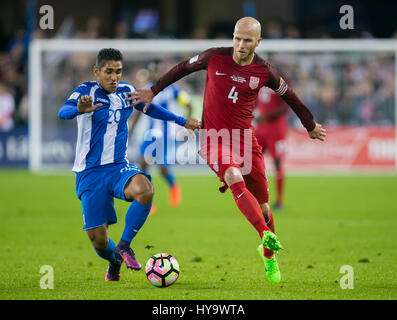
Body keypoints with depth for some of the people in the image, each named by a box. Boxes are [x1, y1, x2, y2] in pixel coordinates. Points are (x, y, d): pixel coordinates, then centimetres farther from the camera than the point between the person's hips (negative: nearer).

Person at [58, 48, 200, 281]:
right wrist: (79, 110, -50)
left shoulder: (126, 91, 7)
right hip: (90, 173, -3)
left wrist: (183, 122, 28)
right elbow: (63, 112, -27)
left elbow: (150, 108, 28)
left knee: (145, 190, -33)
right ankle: (114, 261, 33)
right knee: (99, 241, -5)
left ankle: (124, 246, -13)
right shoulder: (87, 91, -8)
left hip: (119, 167, 3)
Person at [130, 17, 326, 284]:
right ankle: (267, 235, -40)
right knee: (235, 179, -31)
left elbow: (289, 95, 13)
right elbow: (184, 68, 12)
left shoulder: (264, 72, -3)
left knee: (262, 204, 3)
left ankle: (269, 254, 28)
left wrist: (310, 126, 26)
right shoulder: (215, 57, -5)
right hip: (214, 138, -2)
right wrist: (153, 91, 16)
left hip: (245, 138, 2)